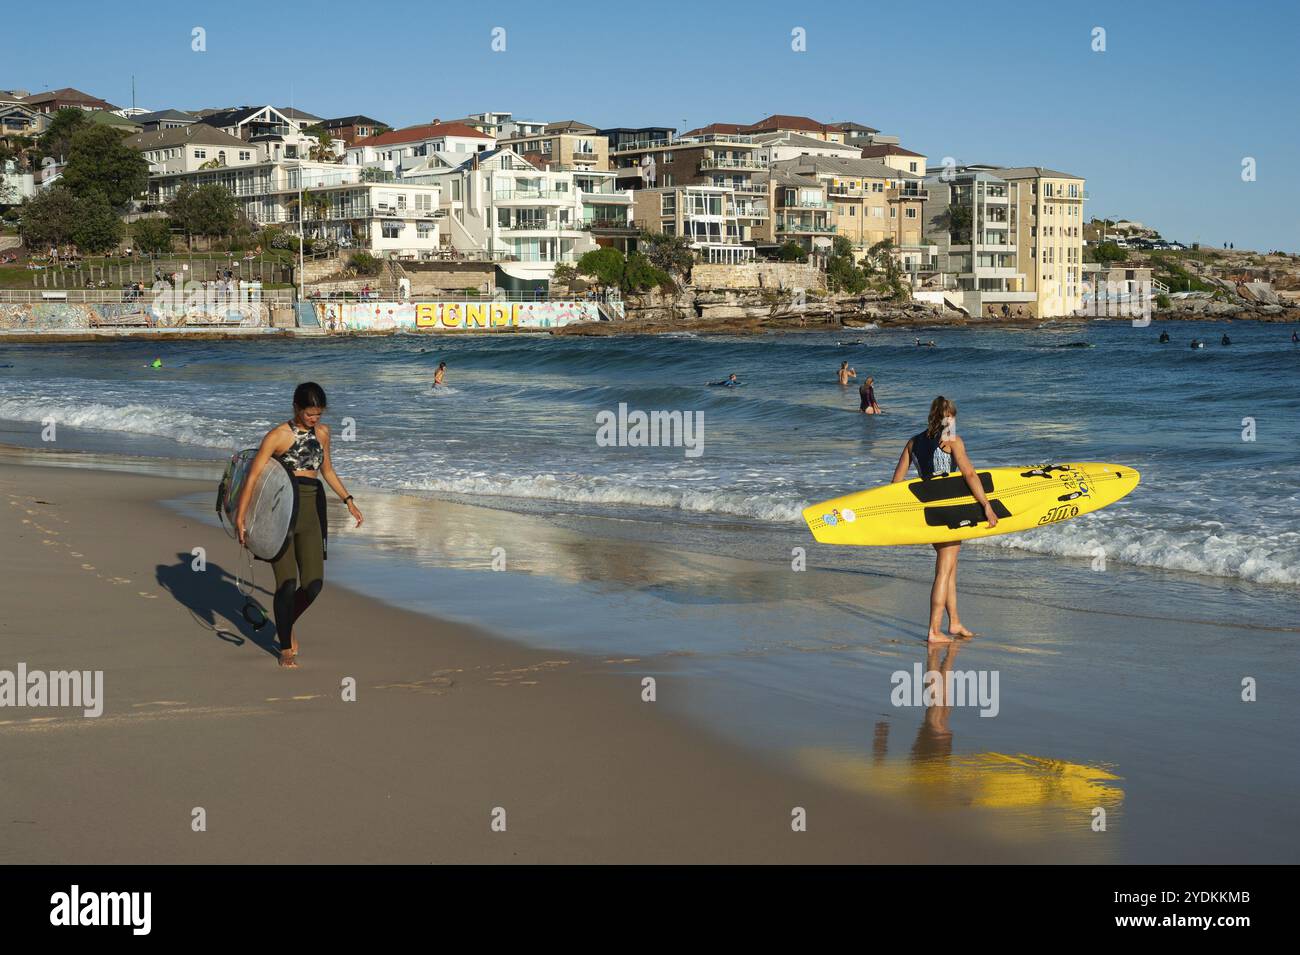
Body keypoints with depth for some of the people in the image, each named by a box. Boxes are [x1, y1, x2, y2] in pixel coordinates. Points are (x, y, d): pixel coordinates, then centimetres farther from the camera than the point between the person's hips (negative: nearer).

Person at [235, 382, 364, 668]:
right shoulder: (278, 435, -8)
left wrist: (348, 500, 15)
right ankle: (285, 648, 11)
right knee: (287, 583, -5)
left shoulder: (322, 433, 9)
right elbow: (253, 475, -12)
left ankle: (287, 624, 29)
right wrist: (240, 516, -19)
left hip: (310, 511, 5)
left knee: (313, 584, -1)